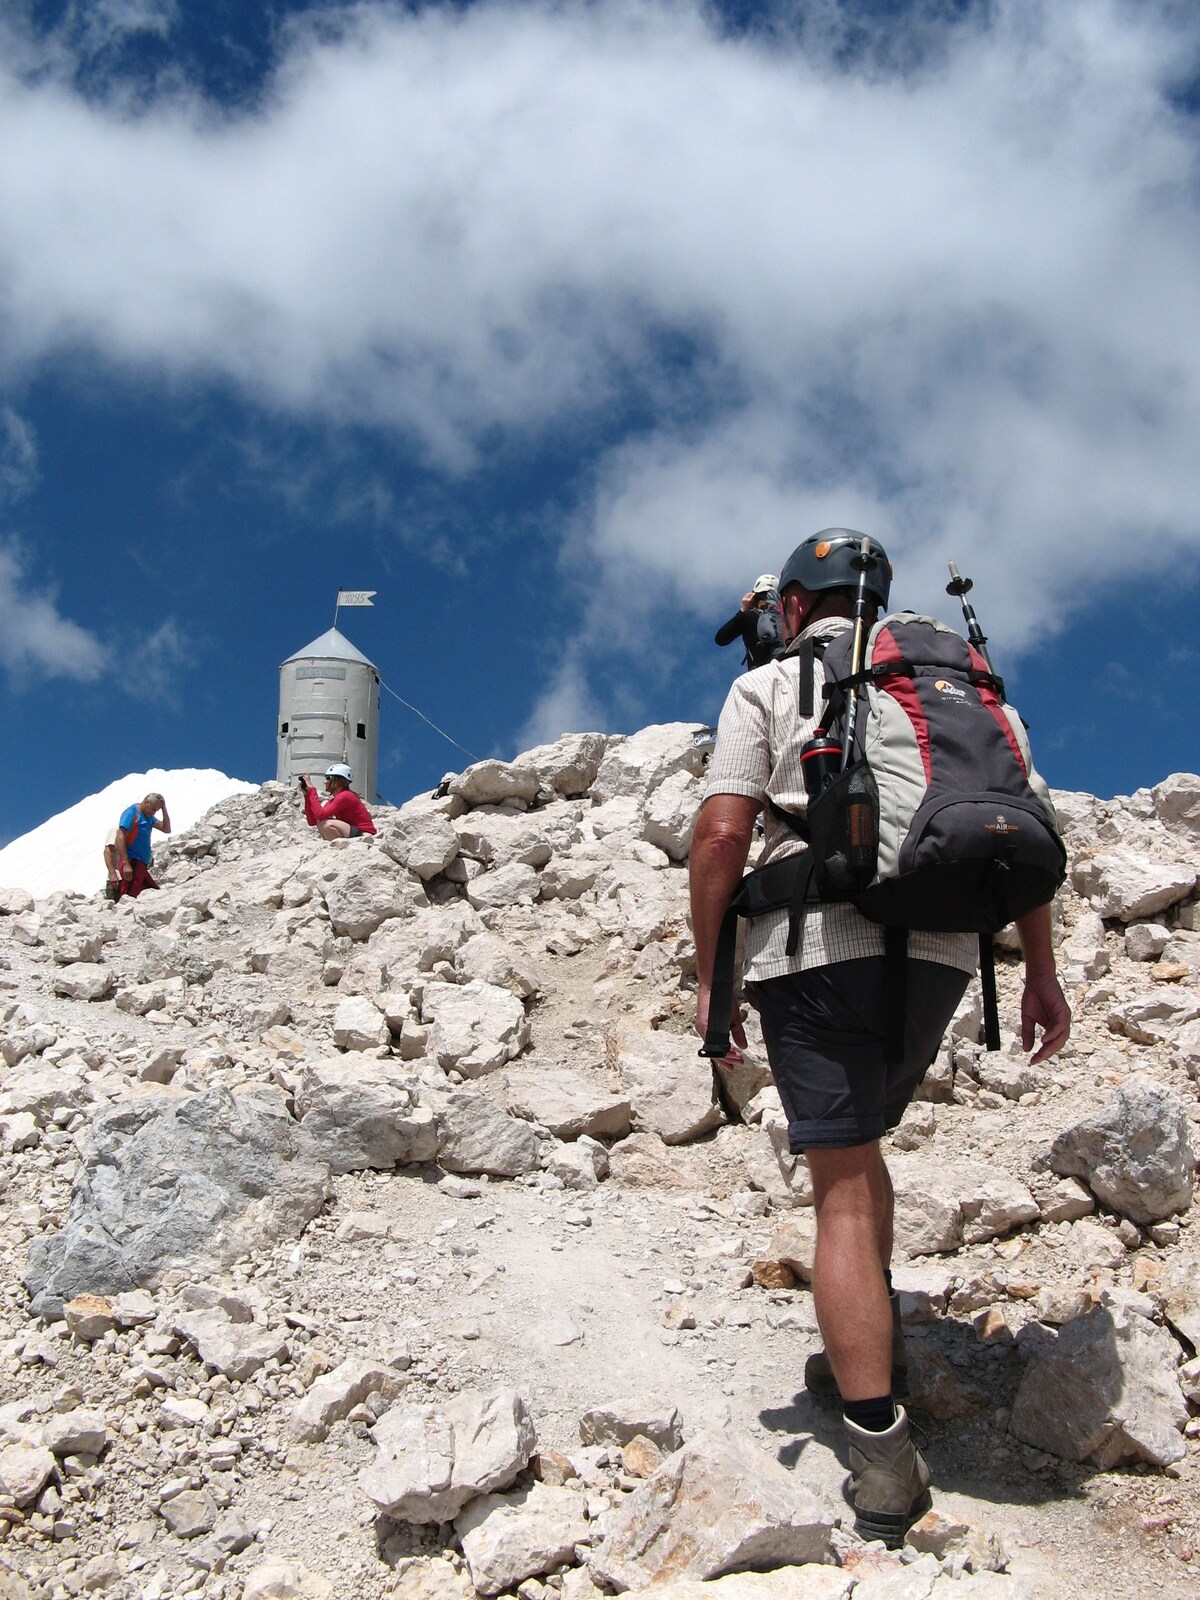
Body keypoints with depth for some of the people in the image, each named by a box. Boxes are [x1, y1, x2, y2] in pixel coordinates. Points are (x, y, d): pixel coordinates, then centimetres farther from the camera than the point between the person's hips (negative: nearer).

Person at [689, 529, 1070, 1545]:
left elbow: (722, 835, -5)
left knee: (843, 1187, -4)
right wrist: (1041, 970, 12)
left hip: (818, 947, -4)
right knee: (858, 1143, 27)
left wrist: (711, 978, 0)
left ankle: (881, 1452, -9)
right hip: (939, 951, 5)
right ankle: (872, 1349, 29)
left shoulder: (768, 686, 7)